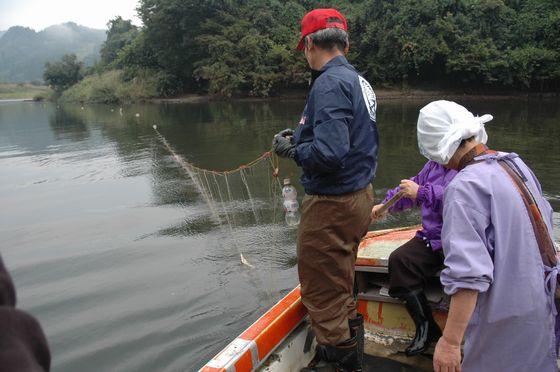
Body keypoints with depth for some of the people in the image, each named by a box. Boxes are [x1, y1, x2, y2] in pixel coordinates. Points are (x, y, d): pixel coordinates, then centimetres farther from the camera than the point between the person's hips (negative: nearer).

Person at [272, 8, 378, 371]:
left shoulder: (330, 83, -21)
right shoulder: (358, 80, 9)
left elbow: (328, 154, -31)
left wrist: (291, 149, -13)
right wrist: (302, 137, 12)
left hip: (333, 204, -10)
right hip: (360, 195, 10)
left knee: (321, 292, 7)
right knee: (341, 285, 26)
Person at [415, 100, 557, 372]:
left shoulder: (465, 187, -23)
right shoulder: (515, 162, 3)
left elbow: (468, 273, -30)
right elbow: (545, 220, 17)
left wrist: (450, 342, -26)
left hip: (506, 318, -8)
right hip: (543, 305, 9)